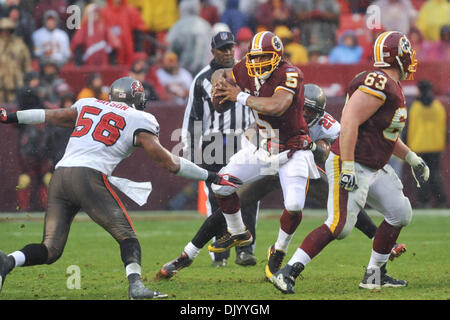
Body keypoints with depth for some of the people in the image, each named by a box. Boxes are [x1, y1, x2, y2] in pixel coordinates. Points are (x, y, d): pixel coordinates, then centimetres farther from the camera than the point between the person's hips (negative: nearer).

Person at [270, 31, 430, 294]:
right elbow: (349, 123, -26)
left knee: (400, 215, 14)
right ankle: (289, 272, -16)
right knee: (339, 226, -18)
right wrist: (348, 169, -28)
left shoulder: (393, 87, 14)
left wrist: (413, 159, 27)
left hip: (374, 168, 11)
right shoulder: (379, 83, -19)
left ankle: (375, 275, 23)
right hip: (352, 166, -11)